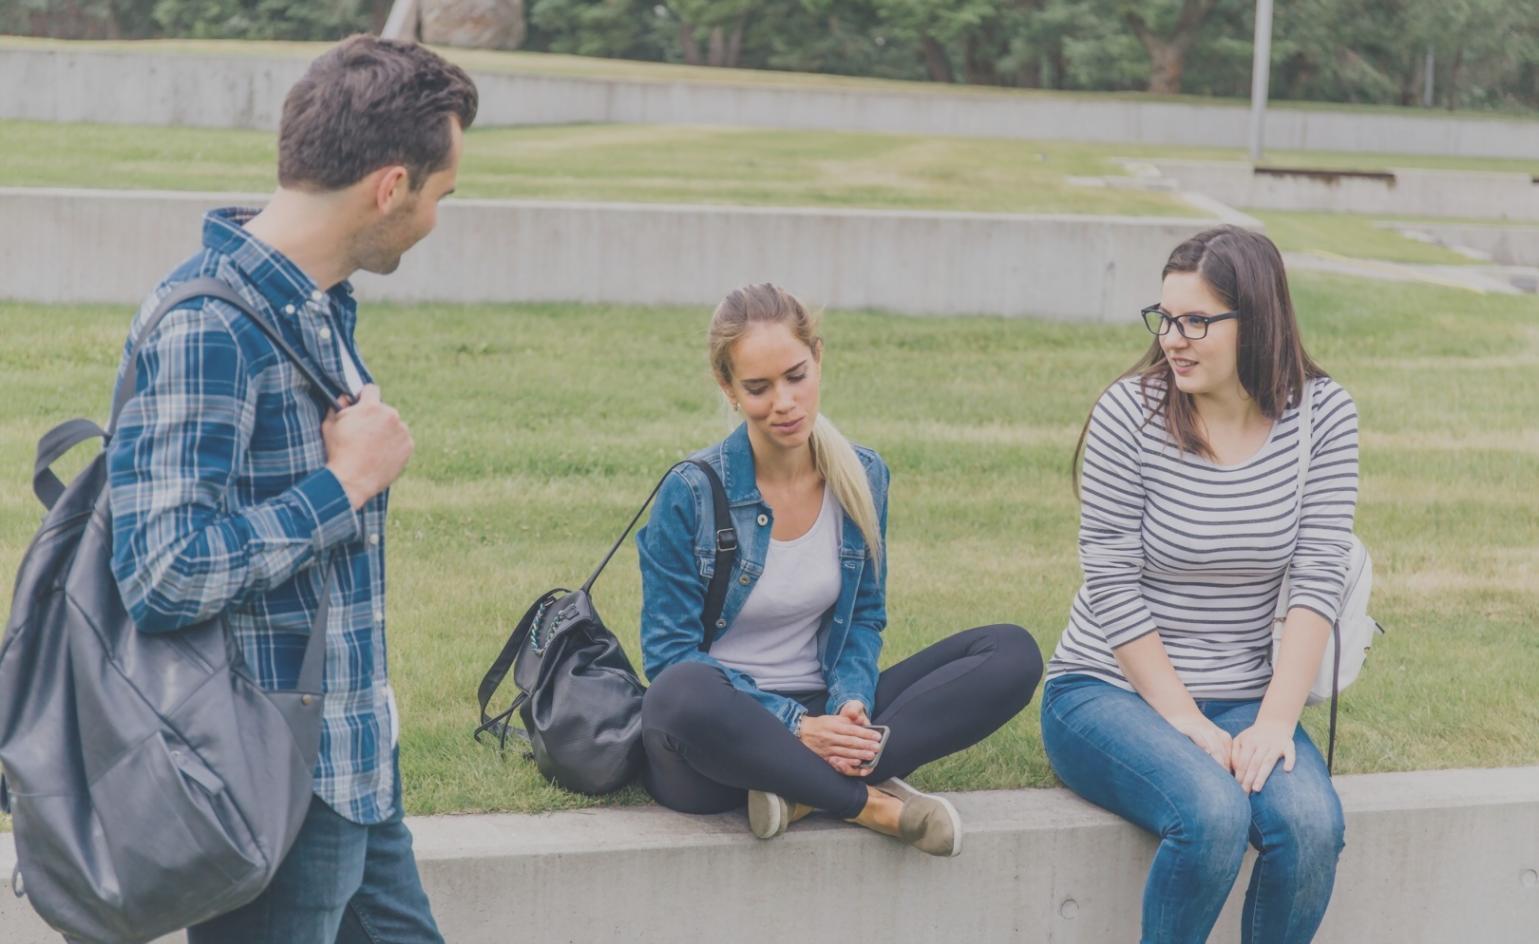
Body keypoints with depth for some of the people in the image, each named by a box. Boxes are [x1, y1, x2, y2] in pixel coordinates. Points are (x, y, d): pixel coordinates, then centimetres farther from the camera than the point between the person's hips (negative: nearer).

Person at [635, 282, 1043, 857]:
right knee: (683, 696, -42)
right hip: (722, 733, -5)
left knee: (1012, 654, -11)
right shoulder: (691, 493, -11)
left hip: (815, 717, 5)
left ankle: (805, 792, -26)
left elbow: (863, 618, 11)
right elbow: (670, 653, -10)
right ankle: (873, 804, -23)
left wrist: (850, 706, -12)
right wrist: (795, 726, -21)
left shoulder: (862, 478, 3)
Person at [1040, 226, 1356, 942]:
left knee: (1311, 822, -27)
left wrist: (1274, 723, -17)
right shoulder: (1130, 413, -11)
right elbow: (1112, 589, -11)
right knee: (1213, 814, -32)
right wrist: (1186, 725, -16)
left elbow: (1318, 579, -6)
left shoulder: (1322, 414, -2)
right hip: (1108, 693, -3)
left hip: (1242, 699, 3)